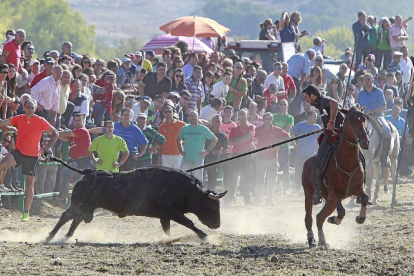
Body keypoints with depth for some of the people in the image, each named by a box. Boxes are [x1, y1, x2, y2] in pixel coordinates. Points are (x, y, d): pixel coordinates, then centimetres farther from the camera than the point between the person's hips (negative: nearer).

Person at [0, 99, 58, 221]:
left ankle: (26, 212, 9)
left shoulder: (40, 121, -5)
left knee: (30, 183, 4)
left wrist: (46, 147, -7)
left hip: (32, 155, -1)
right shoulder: (19, 119, 0)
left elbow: (55, 133, 1)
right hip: (19, 152, 1)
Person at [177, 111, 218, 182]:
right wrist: (180, 150, 9)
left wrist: (207, 150, -3)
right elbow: (178, 140, 24)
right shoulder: (184, 129, 9)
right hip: (186, 160, 2)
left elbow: (215, 139, 5)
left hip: (198, 160, -2)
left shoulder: (203, 129, 1)